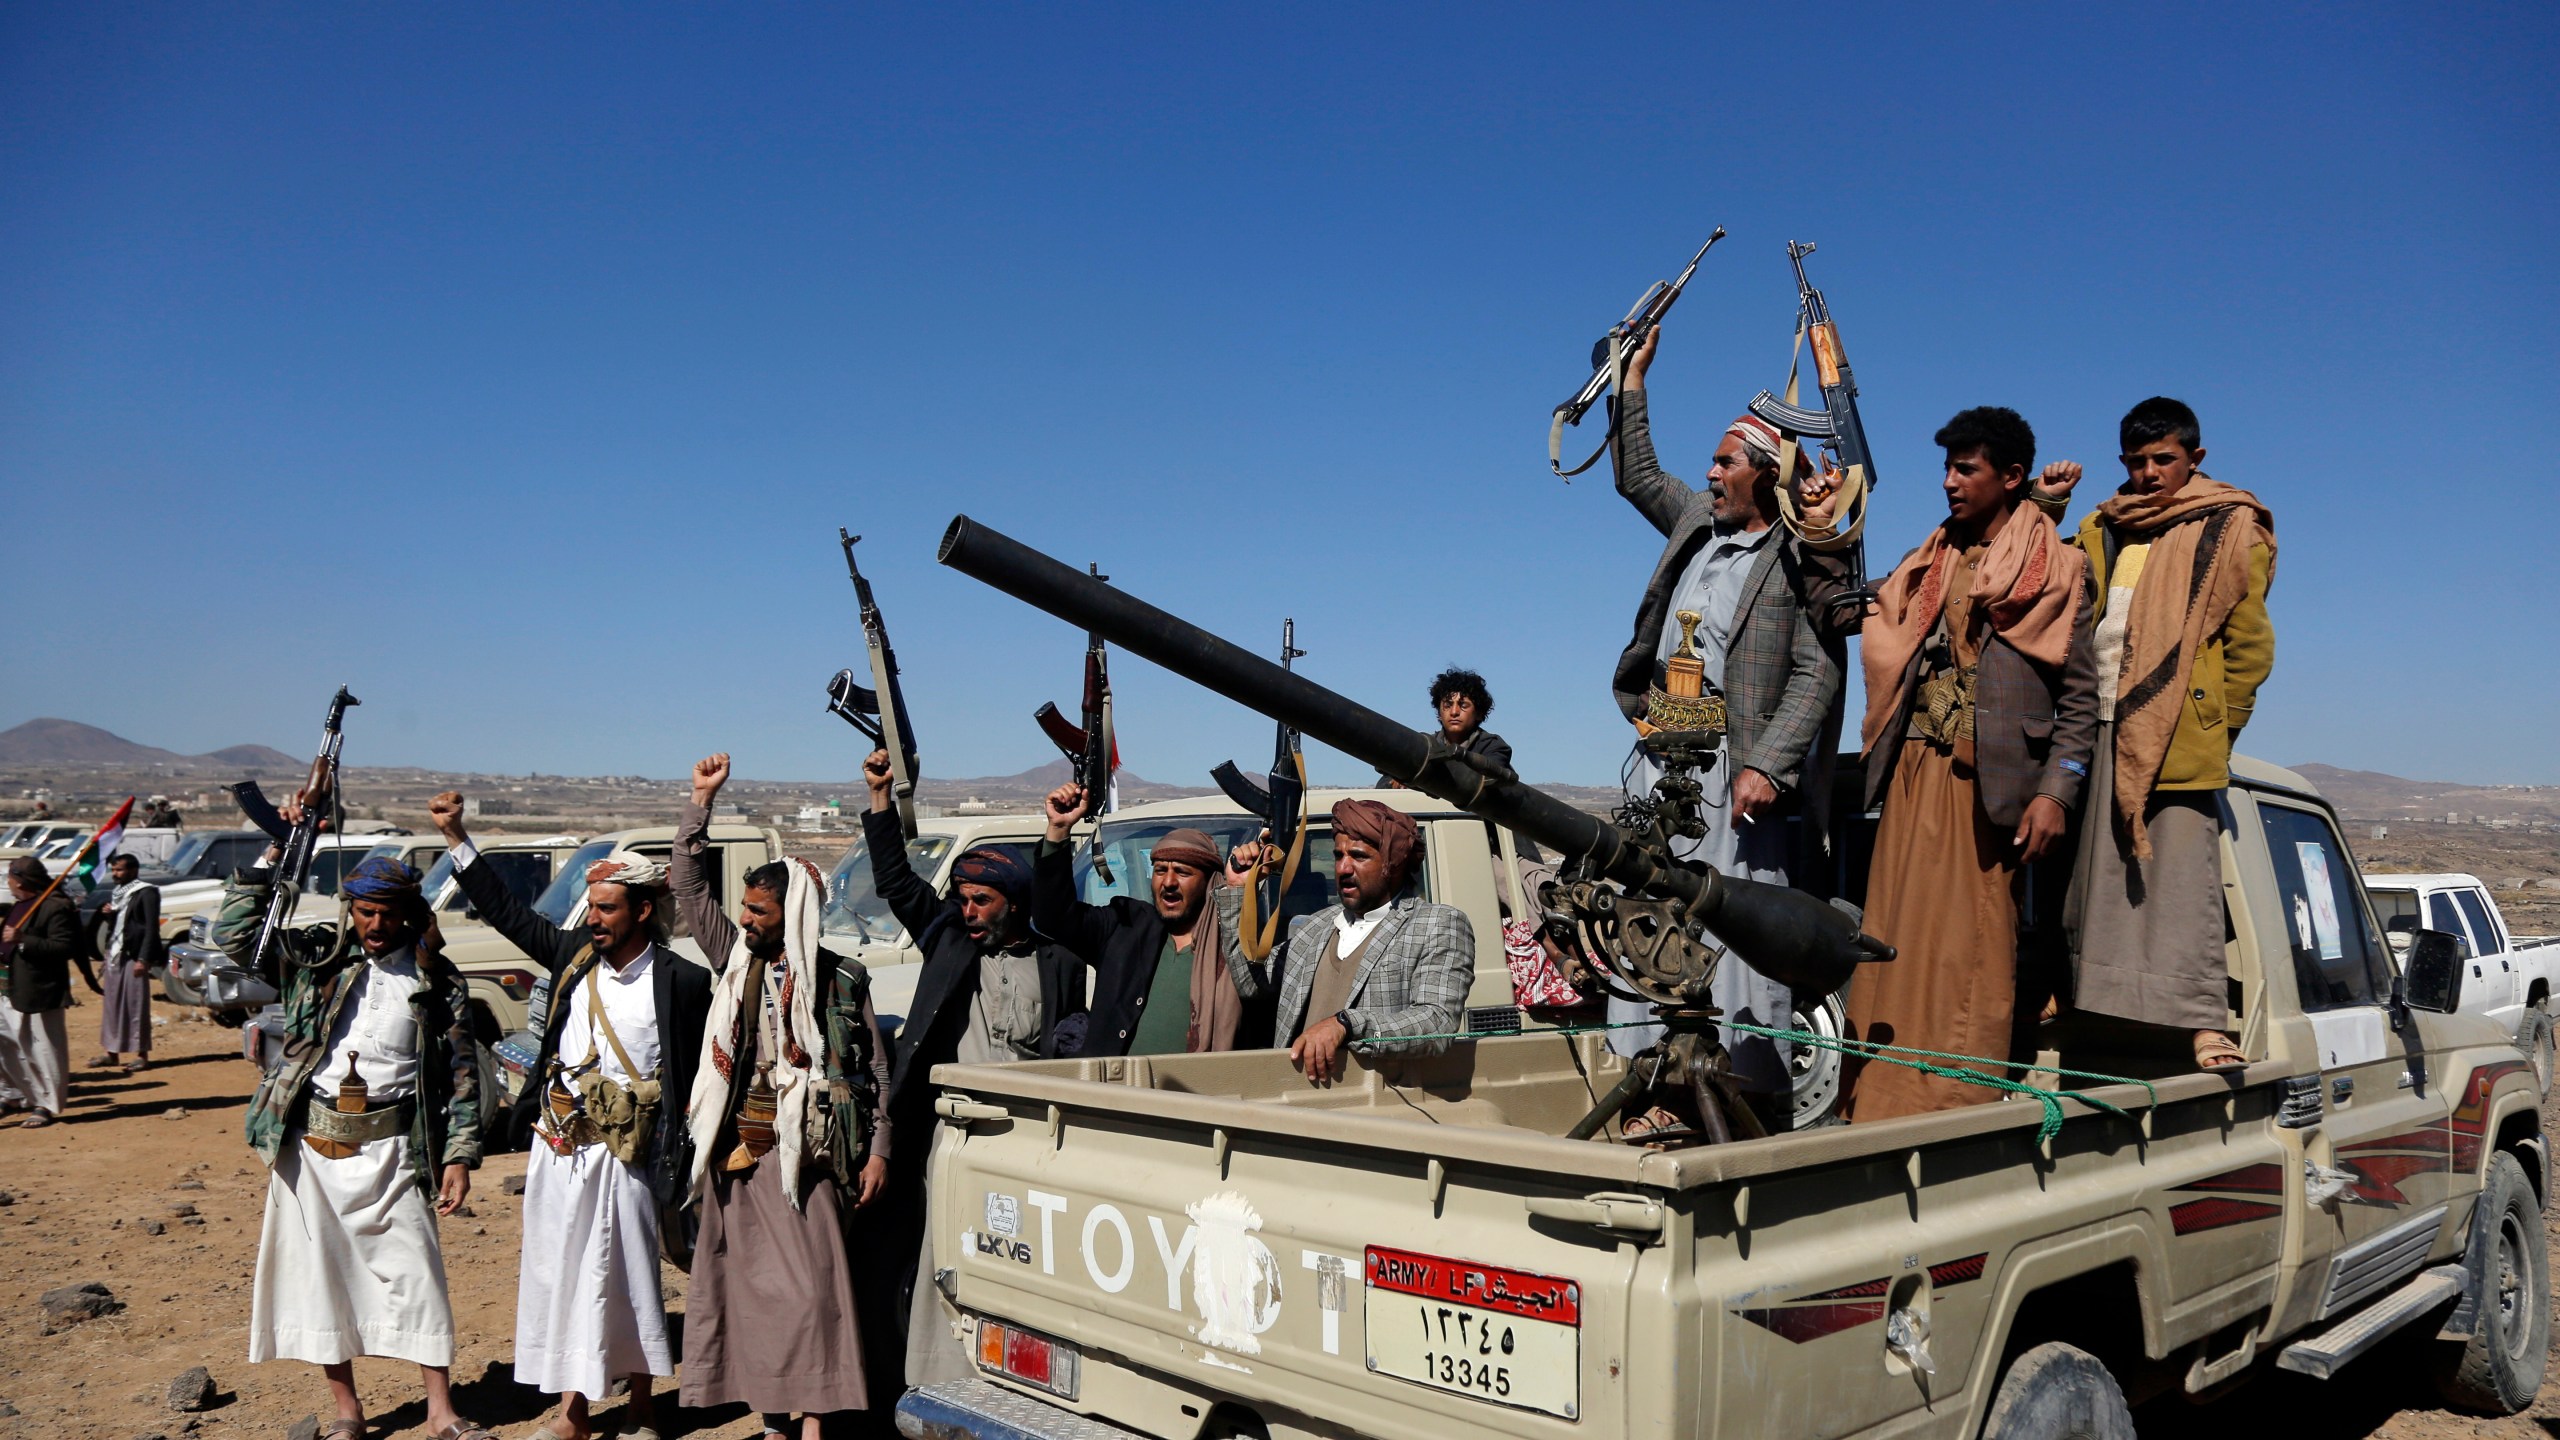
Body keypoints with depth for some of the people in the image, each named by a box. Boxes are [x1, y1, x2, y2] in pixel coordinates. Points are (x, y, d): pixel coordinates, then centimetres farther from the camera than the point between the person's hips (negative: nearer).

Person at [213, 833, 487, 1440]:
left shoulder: (437, 981, 2)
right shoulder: (315, 956, 4)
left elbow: (461, 1072, 3)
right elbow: (234, 935, -6)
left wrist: (459, 1154, -4)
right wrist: (275, 851, -10)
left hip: (390, 1146, -1)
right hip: (310, 1144, 1)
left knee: (415, 1273, 0)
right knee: (318, 1274, 8)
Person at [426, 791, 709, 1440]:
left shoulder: (682, 981, -9)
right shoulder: (574, 954, 5)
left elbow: (700, 1072, -7)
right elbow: (506, 910, 13)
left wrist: (685, 1162, -10)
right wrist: (456, 837, 9)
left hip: (620, 1153, -5)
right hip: (554, 1146, 5)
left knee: (626, 1278, 4)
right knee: (557, 1276, 11)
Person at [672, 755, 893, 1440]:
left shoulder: (841, 979, -3)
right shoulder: (735, 959, 7)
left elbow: (875, 1069, 1)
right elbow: (687, 885, 5)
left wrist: (878, 1150, -4)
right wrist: (701, 800, -1)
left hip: (803, 1154, -4)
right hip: (735, 1152, 5)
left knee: (809, 1285, -8)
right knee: (747, 1285, 8)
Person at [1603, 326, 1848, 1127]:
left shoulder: (1799, 559, -5)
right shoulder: (1697, 520, 16)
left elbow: (1819, 673, -12)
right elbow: (1637, 477, 34)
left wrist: (1766, 766, -21)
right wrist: (1634, 377, 31)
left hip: (1734, 772, -7)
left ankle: (1759, 1106, -1)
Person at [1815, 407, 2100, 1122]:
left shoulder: (2055, 570, 4)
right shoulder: (1930, 564, 19)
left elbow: (2080, 695, -1)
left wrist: (2055, 792, -11)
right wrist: (1822, 540, 4)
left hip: (1989, 783, -4)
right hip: (1914, 774, 5)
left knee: (1972, 954, -4)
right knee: (1898, 943, 2)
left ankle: (1961, 1115, 1)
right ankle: (1883, 1108, 5)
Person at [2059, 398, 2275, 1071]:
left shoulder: (2232, 531, 5)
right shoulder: (2101, 531, 18)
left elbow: (2250, 645, 3)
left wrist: (2212, 729, -2)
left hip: (2178, 734, -4)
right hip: (2101, 731, 4)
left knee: (2182, 876, -8)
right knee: (2095, 876, 6)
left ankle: (2203, 1022, -6)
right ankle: (2087, 1008, 14)